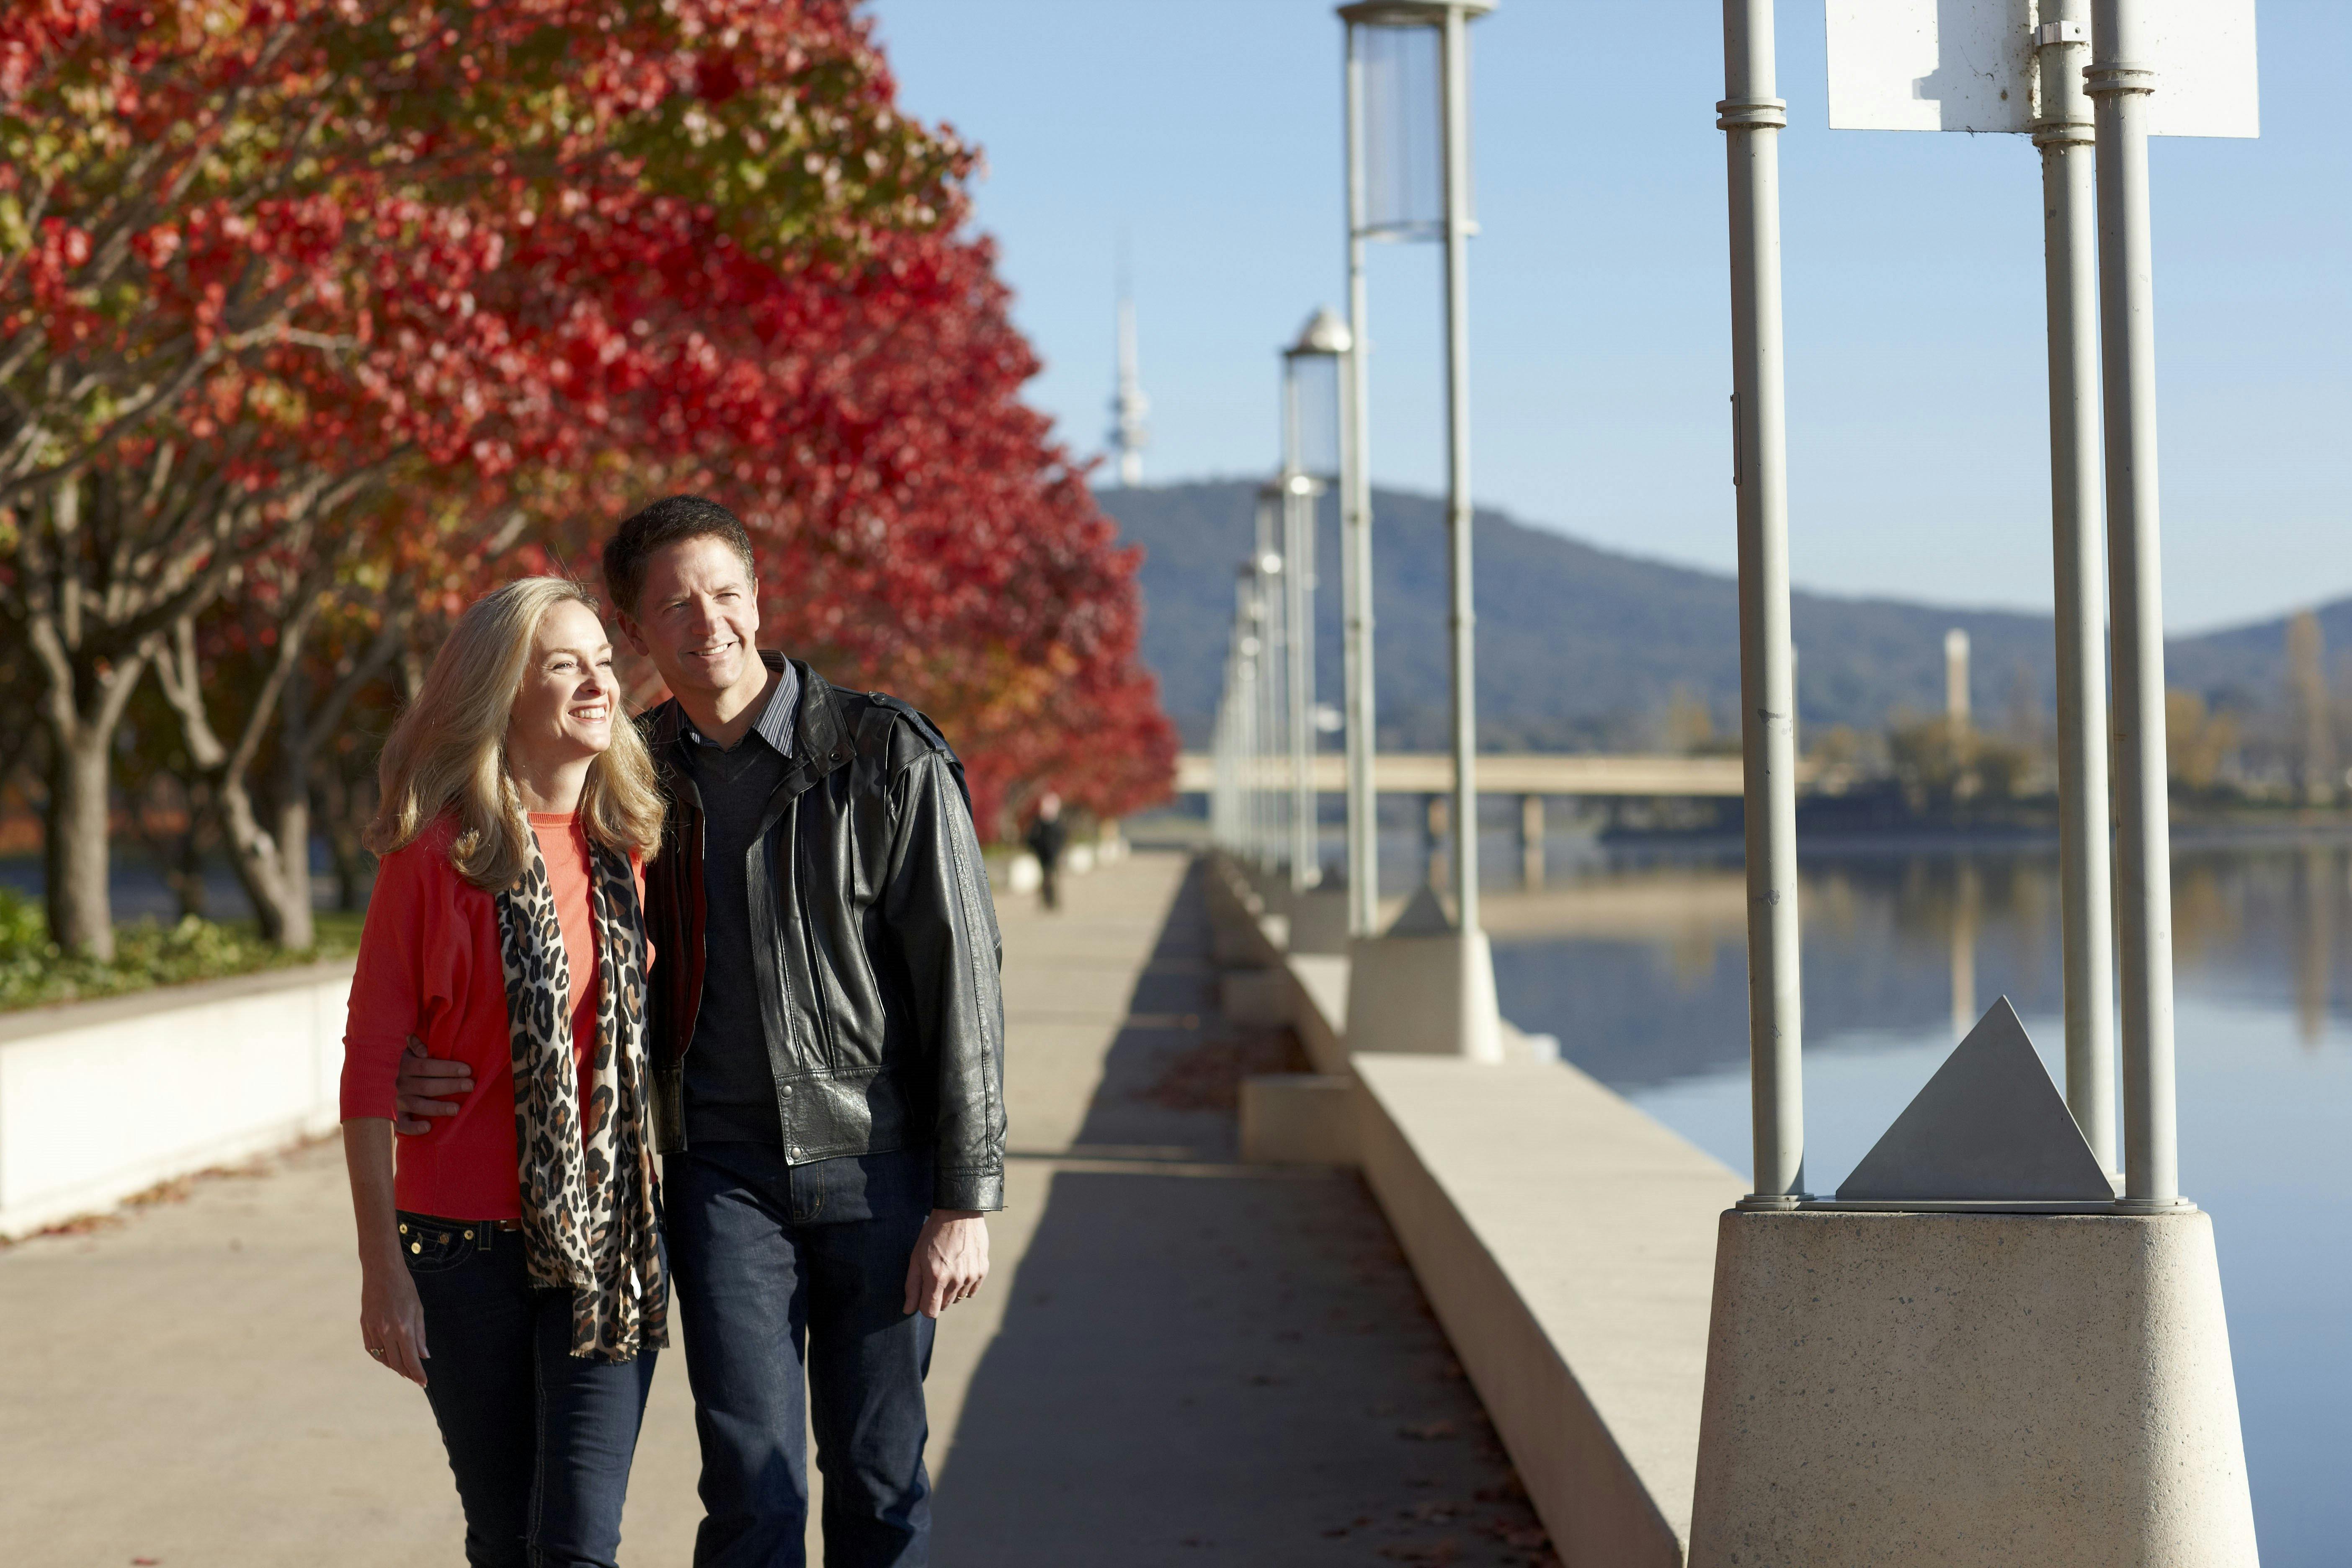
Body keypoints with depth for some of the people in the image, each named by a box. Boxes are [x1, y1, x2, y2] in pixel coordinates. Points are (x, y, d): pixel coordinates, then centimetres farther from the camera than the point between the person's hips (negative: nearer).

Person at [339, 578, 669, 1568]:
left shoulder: (633, 845, 5)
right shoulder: (433, 855, -6)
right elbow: (371, 1069, -5)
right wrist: (381, 1265, -7)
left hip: (610, 1245, 2)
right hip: (468, 1245, -2)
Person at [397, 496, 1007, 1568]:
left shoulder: (888, 758, -5)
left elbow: (961, 979, -5)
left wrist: (966, 1198, -9)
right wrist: (445, 1065, -5)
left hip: (877, 1166, -1)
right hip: (721, 1169, 2)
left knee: (879, 1481, 6)